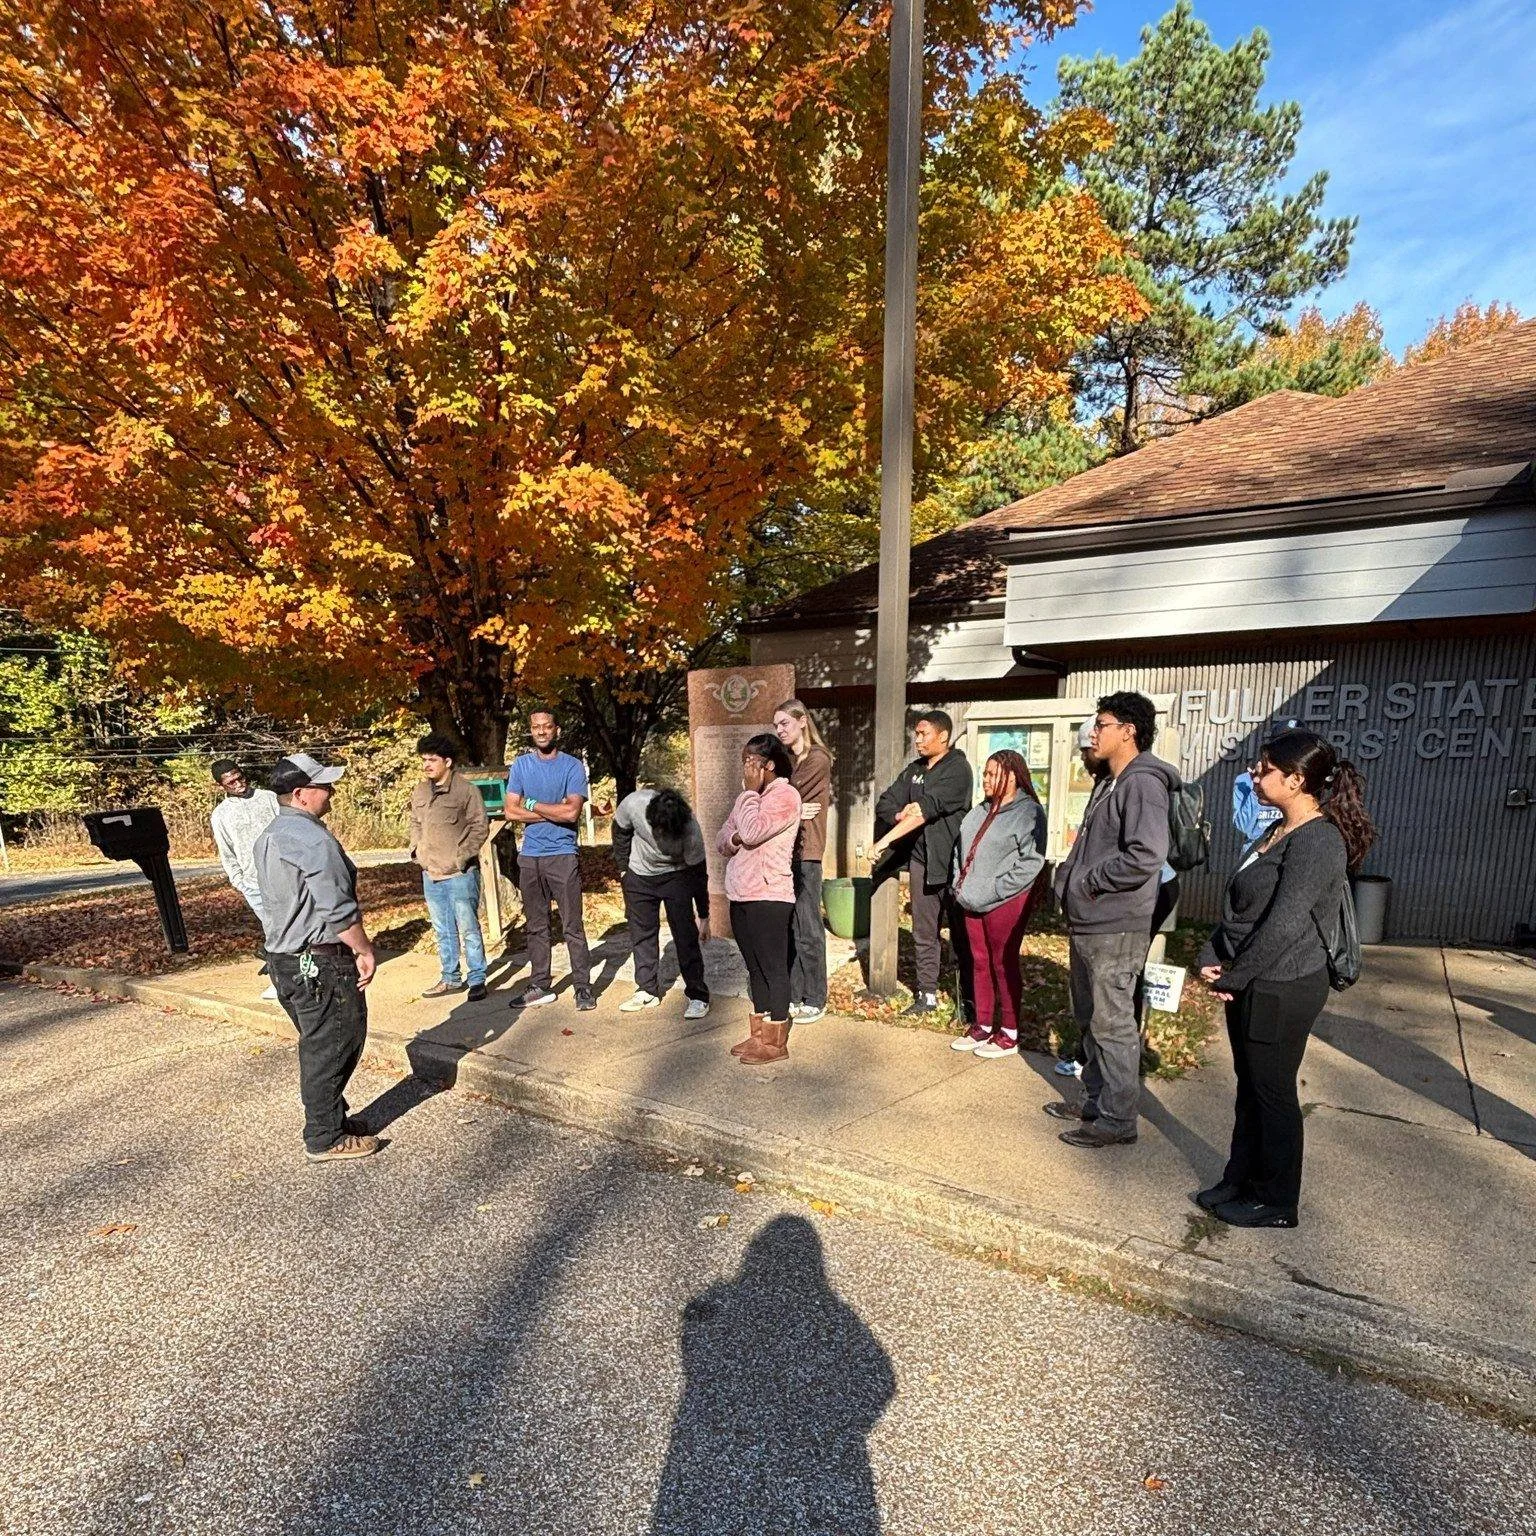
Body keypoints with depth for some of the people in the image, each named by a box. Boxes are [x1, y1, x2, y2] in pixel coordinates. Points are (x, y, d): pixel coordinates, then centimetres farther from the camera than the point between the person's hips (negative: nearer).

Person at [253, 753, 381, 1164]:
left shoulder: (270, 836, 12)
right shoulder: (312, 838, -21)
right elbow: (338, 908, -24)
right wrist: (364, 950, -12)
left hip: (286, 958, 10)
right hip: (321, 964, -10)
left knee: (318, 1046, 20)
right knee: (333, 1048, 3)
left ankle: (329, 1118, 33)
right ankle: (326, 1139, 13)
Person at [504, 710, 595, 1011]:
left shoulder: (573, 766, -3)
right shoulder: (521, 765, 8)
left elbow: (572, 812, -14)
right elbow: (511, 810, -1)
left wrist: (532, 804, -6)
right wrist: (553, 811, -9)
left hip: (563, 855, -4)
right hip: (530, 857, 4)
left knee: (572, 926, -2)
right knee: (536, 926, 11)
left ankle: (583, 987, 6)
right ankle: (540, 986, 21)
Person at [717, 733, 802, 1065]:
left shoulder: (785, 795, -9)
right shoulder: (749, 796, 17)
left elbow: (751, 833, -22)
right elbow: (721, 841, 14)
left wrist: (751, 791, -11)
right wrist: (732, 839, -9)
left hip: (768, 897, -8)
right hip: (739, 896, 8)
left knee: (773, 968, 0)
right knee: (755, 967, 15)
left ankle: (776, 1042, 9)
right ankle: (758, 1033, 25)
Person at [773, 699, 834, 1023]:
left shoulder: (817, 759, -6)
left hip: (804, 853, -7)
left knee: (807, 929, -1)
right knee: (786, 927, 10)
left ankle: (815, 1000, 10)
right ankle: (793, 996, 19)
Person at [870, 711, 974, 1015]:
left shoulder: (957, 769, -11)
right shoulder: (913, 770, 12)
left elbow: (928, 808, -21)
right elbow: (884, 804, 9)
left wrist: (886, 840, -22)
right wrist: (901, 815, -14)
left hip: (951, 861, -6)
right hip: (921, 859, 6)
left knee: (961, 933, 4)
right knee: (924, 933, 10)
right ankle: (927, 994, 19)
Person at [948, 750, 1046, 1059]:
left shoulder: (1028, 812, -11)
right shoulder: (980, 811, 12)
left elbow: (1031, 862, -19)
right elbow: (960, 848, 18)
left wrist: (991, 892, -19)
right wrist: (960, 886, 5)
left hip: (1006, 902, -7)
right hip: (972, 903, 7)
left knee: (1004, 964, 3)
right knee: (980, 962, 13)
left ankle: (1009, 1034, 17)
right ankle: (982, 1026, 26)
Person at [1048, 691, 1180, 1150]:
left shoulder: (1143, 783, -16)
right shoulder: (1108, 782, 16)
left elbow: (1146, 855, -28)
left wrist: (1090, 880, -16)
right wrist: (1068, 873, 9)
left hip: (1115, 928, -10)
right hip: (1086, 922, 10)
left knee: (1113, 1024, 1)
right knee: (1089, 1020, 19)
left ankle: (1118, 1119, 14)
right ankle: (1096, 1101, 34)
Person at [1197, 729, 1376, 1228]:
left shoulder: (1318, 841, -20)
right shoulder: (1276, 833, 10)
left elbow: (1283, 925, -23)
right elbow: (1236, 903, 11)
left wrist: (1232, 978, -14)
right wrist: (1211, 959, 0)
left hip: (1283, 989, -9)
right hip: (1250, 985, 9)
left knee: (1273, 1093, 6)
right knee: (1250, 1088, 18)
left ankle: (1276, 1202, 24)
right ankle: (1240, 1181, 33)